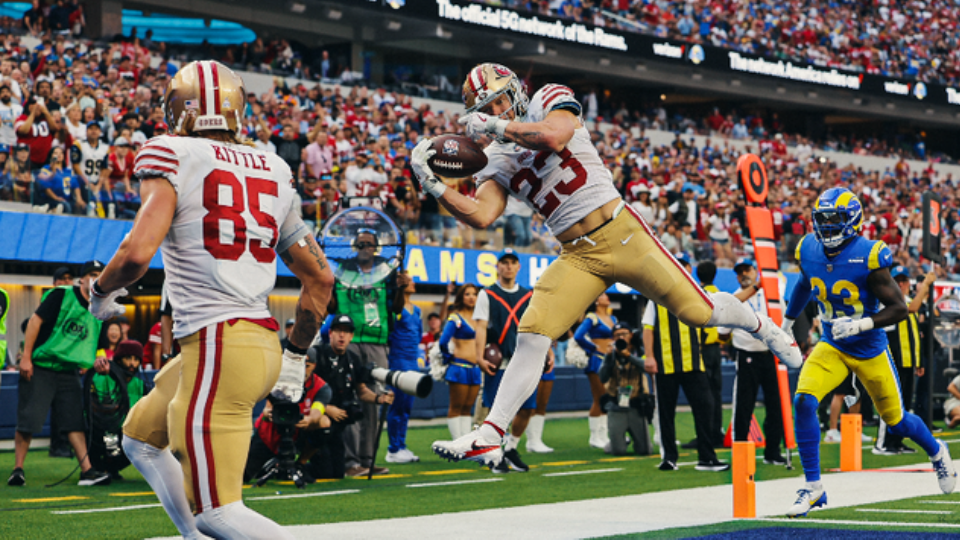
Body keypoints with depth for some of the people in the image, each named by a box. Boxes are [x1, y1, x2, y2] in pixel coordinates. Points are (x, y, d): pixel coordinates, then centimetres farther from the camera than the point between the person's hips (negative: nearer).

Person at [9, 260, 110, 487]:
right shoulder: (62, 295, -8)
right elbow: (35, 320, -12)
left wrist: (98, 362, -1)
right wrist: (26, 357, -17)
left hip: (68, 372, 6)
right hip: (39, 368, -6)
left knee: (75, 421, -1)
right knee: (28, 421, -6)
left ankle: (87, 471, -4)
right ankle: (18, 469, 4)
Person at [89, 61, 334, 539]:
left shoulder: (173, 157, -5)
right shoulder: (272, 173, 14)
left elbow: (138, 252, -19)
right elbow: (320, 277, 17)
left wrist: (101, 292, 3)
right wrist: (295, 358, 28)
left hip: (218, 348, -8)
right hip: (261, 340, 8)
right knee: (141, 436, 27)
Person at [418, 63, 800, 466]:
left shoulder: (550, 101, 0)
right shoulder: (498, 159, 11)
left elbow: (553, 135, -25)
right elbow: (481, 216, -4)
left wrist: (497, 127, -17)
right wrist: (433, 185, -13)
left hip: (619, 233, -4)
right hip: (577, 257, 4)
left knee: (697, 310, -4)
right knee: (532, 337, -11)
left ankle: (762, 327, 28)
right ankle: (489, 437, -10)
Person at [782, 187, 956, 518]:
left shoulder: (868, 257, -22)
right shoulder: (809, 251, -7)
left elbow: (899, 308, -20)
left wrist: (861, 324, -35)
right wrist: (787, 321, 31)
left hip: (869, 351, -3)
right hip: (831, 348, 3)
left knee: (896, 421, 12)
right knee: (803, 401, -21)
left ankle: (937, 453, 47)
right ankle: (813, 488, -10)